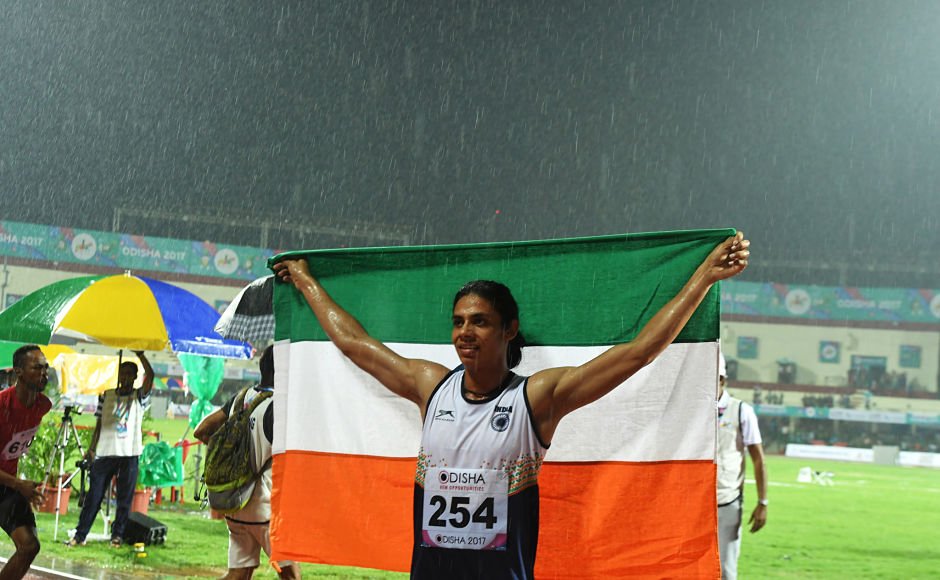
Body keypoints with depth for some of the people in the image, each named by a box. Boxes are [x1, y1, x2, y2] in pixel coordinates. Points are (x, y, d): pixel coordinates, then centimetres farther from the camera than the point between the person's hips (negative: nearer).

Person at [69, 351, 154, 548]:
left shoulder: (139, 397, 5)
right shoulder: (106, 396, 11)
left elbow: (150, 376, -12)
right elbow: (99, 424, 13)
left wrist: (140, 355, -16)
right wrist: (91, 449, 6)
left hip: (129, 454, -1)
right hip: (105, 452, 1)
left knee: (125, 499, 1)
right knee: (94, 496, 0)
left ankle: (117, 536, 10)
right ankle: (80, 535, 2)